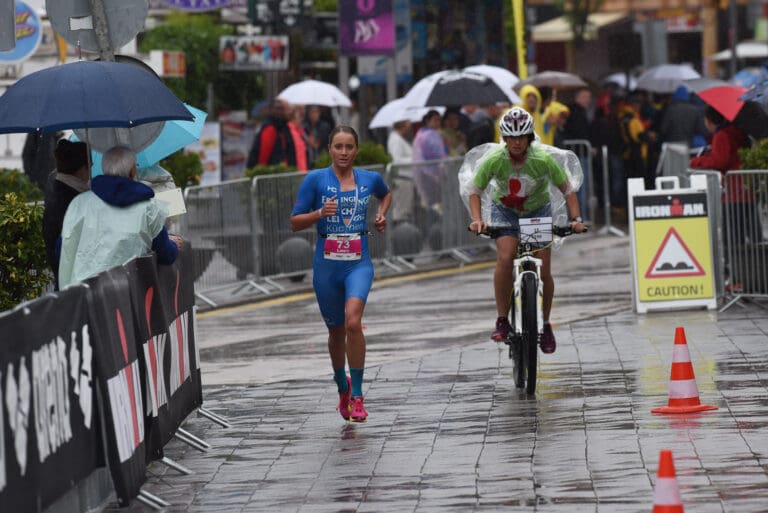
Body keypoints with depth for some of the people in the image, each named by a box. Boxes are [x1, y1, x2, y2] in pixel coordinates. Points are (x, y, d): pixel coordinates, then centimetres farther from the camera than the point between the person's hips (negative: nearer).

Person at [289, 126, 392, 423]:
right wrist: (320, 213, -18)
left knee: (353, 321, -23)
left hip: (358, 262, 0)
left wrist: (382, 214, 12)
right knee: (336, 331, 12)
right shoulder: (315, 180, -1)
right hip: (327, 263, 0)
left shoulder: (370, 179, 7)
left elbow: (386, 194, 31)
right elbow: (295, 223, -1)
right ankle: (342, 387, 39)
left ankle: (357, 397, -18)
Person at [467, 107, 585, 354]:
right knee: (505, 258, -25)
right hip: (505, 210, 0)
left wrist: (576, 218, -28)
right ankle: (502, 320, -14)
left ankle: (545, 324, 10)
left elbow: (567, 189, -16)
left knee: (544, 268, -10)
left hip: (538, 211, 0)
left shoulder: (543, 159, -27)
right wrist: (477, 219, -27)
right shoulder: (494, 160, -25)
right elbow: (475, 191, -13)